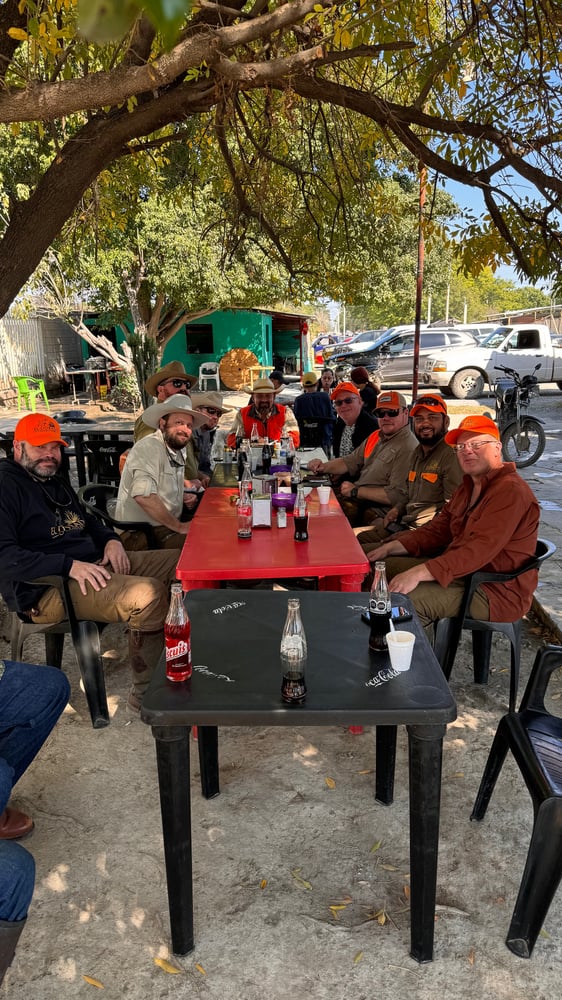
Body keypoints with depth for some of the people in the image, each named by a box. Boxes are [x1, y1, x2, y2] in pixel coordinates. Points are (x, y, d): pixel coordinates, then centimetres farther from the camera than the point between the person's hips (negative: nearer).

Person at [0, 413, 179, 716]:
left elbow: (86, 519, 32)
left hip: (96, 563, 10)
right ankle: (145, 694, -16)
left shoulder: (54, 482, 20)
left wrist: (111, 539, 8)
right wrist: (69, 565, -27)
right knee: (148, 593, -33)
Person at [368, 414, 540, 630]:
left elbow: (479, 550, -30)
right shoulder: (470, 484, 14)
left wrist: (418, 573, -36)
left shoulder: (510, 491, -20)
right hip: (462, 570, 10)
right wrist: (391, 547, -1)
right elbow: (439, 529, 12)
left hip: (496, 592, -10)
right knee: (384, 567, 6)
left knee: (409, 600, -30)